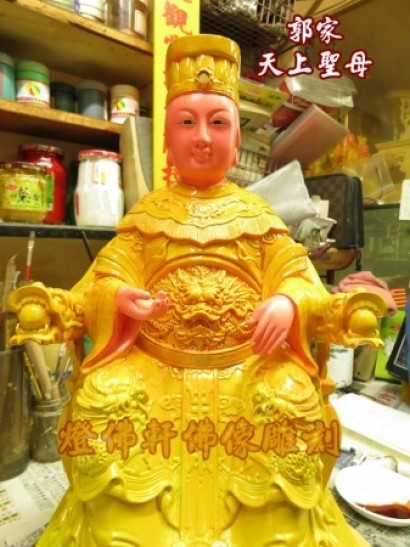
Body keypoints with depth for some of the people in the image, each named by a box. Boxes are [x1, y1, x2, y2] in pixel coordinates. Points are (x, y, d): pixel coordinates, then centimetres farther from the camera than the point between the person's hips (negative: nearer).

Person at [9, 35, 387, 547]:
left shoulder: (257, 213, 10)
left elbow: (296, 272, 2)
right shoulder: (146, 212, 10)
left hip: (250, 361, 1)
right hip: (153, 361, 1)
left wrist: (288, 302, -21)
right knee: (103, 398, -21)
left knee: (293, 401, -22)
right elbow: (110, 272, 2)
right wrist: (120, 297, -21)